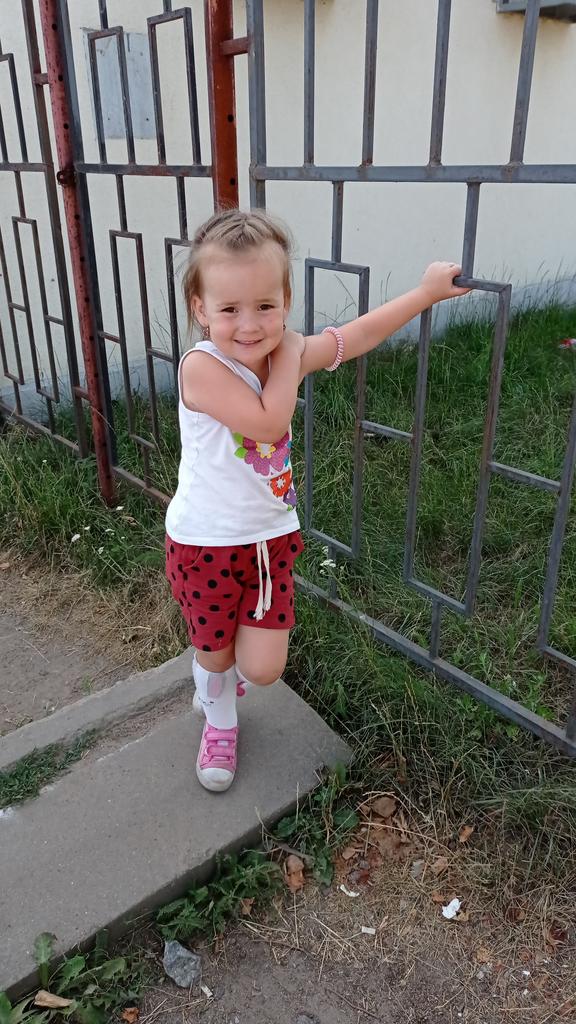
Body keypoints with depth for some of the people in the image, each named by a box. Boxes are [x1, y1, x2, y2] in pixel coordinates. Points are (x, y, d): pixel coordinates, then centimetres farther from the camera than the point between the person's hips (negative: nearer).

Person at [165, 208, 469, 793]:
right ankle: (219, 722, 52)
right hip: (206, 542, -4)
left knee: (263, 669, 5)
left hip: (271, 537, 4)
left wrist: (427, 291, 12)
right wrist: (289, 356, -20)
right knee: (215, 655, 17)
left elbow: (356, 335, 7)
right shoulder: (201, 367, -24)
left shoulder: (284, 355, -4)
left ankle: (223, 664, 44)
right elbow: (267, 420, -33)